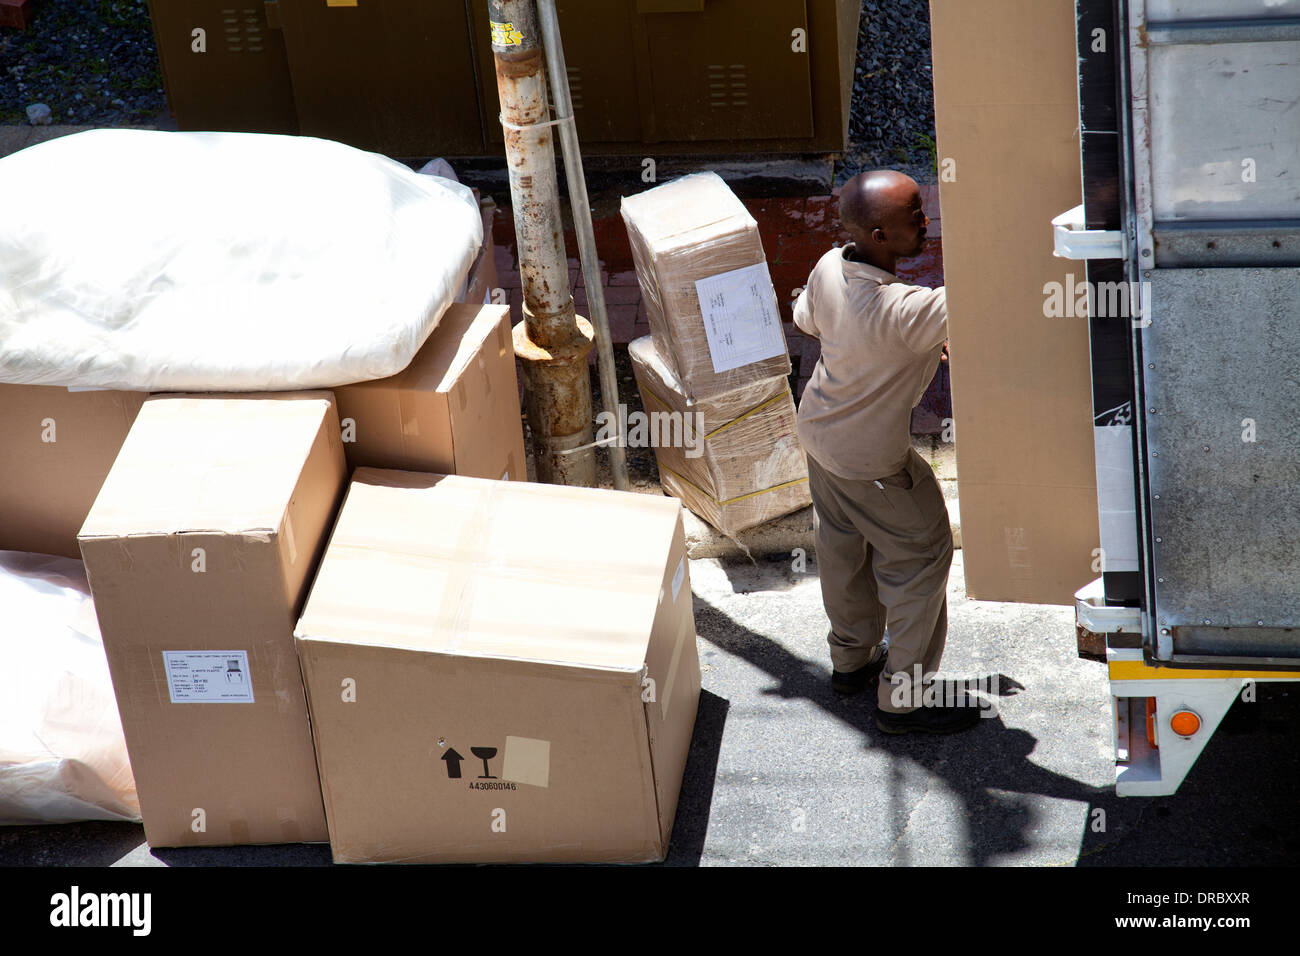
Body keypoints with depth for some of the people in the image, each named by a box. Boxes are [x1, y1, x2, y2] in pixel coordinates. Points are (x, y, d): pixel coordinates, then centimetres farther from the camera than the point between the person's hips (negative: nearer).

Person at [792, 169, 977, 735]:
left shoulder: (828, 266, -15)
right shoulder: (902, 311, -39)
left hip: (818, 428, 8)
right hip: (870, 459, -8)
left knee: (842, 546, 25)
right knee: (920, 559, 10)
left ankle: (851, 660, 47)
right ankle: (902, 699, 21)